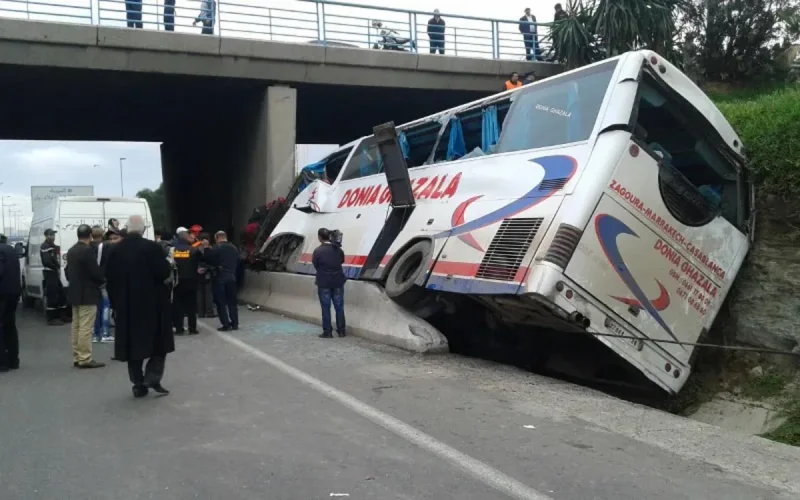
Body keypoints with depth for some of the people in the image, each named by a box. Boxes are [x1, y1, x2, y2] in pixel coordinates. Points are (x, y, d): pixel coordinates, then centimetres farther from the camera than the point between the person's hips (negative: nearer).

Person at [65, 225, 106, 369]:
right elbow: (95, 272, -18)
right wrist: (103, 280, 0)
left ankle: (77, 357, 16)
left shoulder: (71, 251, 11)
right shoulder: (88, 251, -17)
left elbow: (68, 271, 16)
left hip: (75, 293, 9)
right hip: (87, 294, -9)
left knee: (76, 326, 11)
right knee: (85, 327, -7)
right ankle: (84, 359, -5)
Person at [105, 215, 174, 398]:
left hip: (127, 306, 4)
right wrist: (167, 264, 7)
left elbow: (110, 278, 6)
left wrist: (116, 302, 14)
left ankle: (138, 384, 12)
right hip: (152, 304, -4)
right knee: (159, 342, 9)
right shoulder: (152, 248, -12)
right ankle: (152, 378, -3)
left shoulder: (116, 251, 3)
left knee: (133, 343, 10)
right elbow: (164, 273, -14)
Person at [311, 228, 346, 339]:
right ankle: (341, 330, 15)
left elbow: (315, 265, -4)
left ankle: (327, 332, 7)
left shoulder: (318, 251, -15)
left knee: (326, 308, 5)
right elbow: (342, 260, 14)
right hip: (338, 281, 4)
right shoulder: (338, 249, -1)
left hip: (324, 283, -4)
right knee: (339, 307, 11)